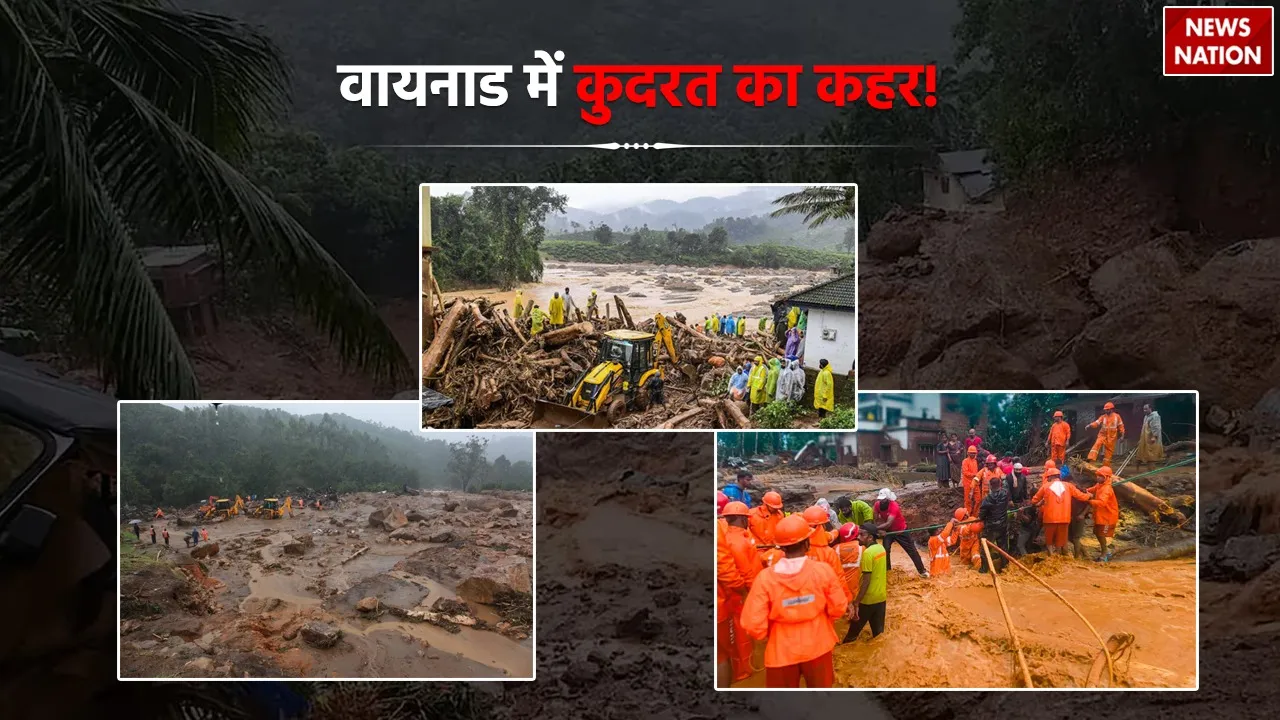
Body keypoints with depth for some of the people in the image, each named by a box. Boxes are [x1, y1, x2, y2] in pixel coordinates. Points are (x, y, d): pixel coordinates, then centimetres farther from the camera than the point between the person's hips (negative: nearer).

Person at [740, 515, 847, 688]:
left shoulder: (765, 577, -20)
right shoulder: (823, 570, -17)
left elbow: (753, 625, -19)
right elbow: (838, 608, -6)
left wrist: (768, 634, 3)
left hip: (782, 651, -1)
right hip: (817, 646, 1)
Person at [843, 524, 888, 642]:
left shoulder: (868, 553, -20)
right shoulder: (881, 548, 5)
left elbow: (866, 581, -21)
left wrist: (856, 602, -18)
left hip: (868, 599, -7)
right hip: (881, 597, 7)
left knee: (854, 629, 7)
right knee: (878, 631, 13)